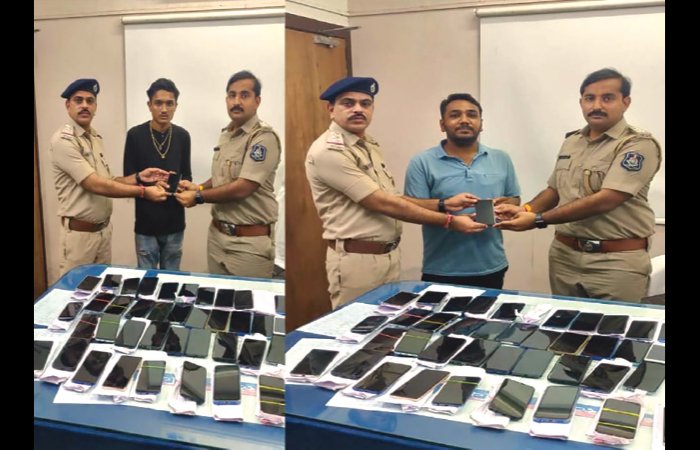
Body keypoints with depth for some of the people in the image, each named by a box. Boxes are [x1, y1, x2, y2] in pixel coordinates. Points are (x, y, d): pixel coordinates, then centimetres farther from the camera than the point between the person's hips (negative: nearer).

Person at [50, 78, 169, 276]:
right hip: (80, 232, -7)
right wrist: (143, 192, -19)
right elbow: (96, 185, -22)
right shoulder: (63, 140, -17)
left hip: (104, 229, 8)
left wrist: (138, 177, -6)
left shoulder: (96, 138, 10)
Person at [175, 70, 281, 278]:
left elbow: (242, 188, -21)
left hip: (249, 241, -8)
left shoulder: (264, 137, -15)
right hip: (217, 234, 8)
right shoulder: (226, 134, 12)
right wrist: (198, 187, 4)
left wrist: (198, 197, -10)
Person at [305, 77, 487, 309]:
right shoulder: (328, 151, -17)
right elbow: (382, 204, -20)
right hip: (357, 259, -9)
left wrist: (443, 204, 0)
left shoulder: (370, 145, 13)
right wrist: (449, 221, -16)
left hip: (389, 255, 9)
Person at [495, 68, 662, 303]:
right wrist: (526, 209, -1)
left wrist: (538, 220, -21)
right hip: (564, 255, 6)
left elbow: (605, 200, -21)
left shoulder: (639, 144, -11)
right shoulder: (571, 142, 11)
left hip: (617, 261, -6)